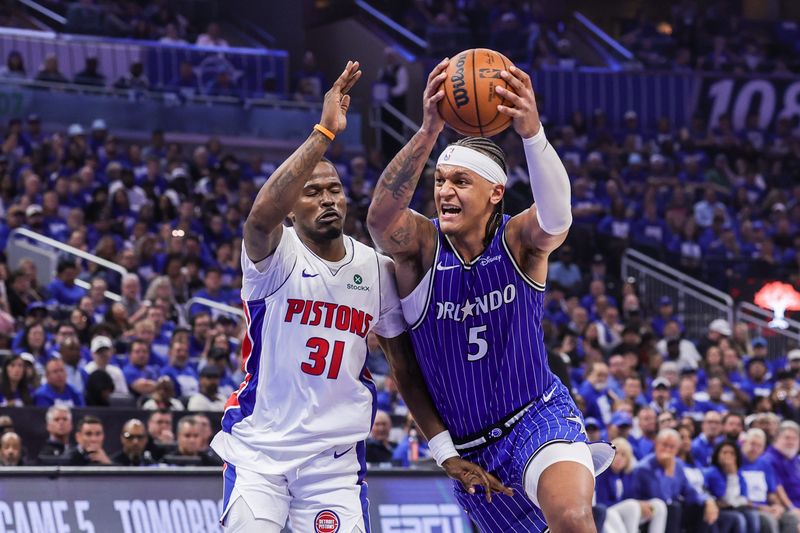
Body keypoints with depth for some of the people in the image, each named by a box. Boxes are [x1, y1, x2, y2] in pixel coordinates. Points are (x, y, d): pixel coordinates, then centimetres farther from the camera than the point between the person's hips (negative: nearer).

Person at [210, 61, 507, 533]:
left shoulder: (378, 270, 3)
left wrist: (446, 451, -2)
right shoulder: (276, 255, -10)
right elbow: (262, 215, -35)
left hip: (336, 456, 3)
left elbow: (408, 369, 7)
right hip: (258, 446, -3)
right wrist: (326, 132, -39)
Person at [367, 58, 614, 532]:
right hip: (468, 447, 3)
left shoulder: (520, 241, -11)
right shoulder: (421, 247, -10)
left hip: (539, 416, -3)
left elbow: (557, 213, -35)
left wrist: (532, 132, -54)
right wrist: (429, 133, -48)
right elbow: (380, 218, -33)